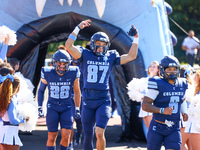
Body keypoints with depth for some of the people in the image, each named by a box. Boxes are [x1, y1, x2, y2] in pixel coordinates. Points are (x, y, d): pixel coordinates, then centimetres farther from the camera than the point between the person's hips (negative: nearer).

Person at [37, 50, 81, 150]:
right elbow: (41, 90, 8)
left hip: (66, 108, 0)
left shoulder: (73, 73, -9)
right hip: (52, 108, 0)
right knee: (52, 137, -3)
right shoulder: (47, 74, -10)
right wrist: (39, 107, 6)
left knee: (66, 136, -11)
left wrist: (77, 109, 8)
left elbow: (77, 91, 6)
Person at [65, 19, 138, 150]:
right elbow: (69, 45, -9)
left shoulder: (111, 57, 7)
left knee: (100, 133, -19)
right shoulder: (85, 55, 3)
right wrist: (78, 28, -11)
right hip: (88, 101, 1)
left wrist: (136, 38, 6)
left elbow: (131, 56, 10)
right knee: (88, 136, 8)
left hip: (104, 101, -1)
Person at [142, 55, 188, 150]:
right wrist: (162, 110, -29)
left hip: (174, 129, 3)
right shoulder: (158, 85, -14)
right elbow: (145, 105, -17)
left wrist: (184, 112, 7)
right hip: (157, 128, -3)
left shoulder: (182, 84, 5)